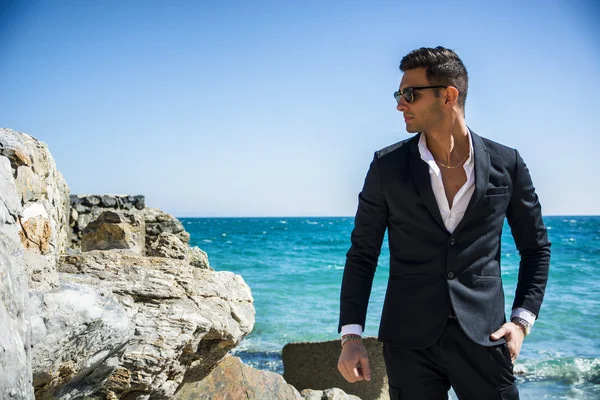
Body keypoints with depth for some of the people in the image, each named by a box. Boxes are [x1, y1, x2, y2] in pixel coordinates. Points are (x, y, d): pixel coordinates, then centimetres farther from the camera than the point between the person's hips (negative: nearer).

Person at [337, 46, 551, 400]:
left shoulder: (506, 164, 0)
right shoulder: (387, 166, -1)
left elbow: (536, 247, 11)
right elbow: (362, 254, 3)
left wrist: (522, 320, 0)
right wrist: (351, 335, -4)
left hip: (482, 336, 0)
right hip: (409, 339, 0)